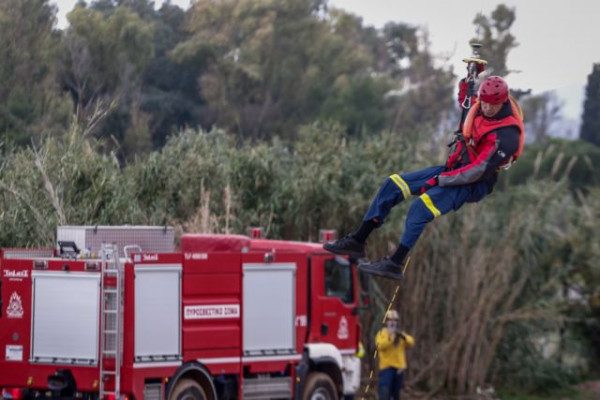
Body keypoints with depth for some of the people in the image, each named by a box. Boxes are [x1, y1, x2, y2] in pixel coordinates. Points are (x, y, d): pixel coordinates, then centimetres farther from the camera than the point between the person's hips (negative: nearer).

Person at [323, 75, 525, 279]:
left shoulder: (507, 135, -25)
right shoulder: (479, 107, -3)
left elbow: (478, 171, -26)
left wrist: (439, 180, -21)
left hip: (474, 184, -8)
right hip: (452, 168, 8)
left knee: (421, 206, -31)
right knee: (392, 184, 1)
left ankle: (395, 264, -24)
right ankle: (357, 241, 5)